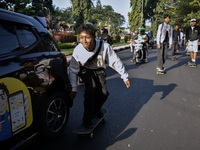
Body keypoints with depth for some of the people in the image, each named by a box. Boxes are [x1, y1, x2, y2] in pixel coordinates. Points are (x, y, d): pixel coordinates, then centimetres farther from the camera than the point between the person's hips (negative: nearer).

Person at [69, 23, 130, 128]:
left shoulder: (104, 46, -30)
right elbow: (73, 70, -15)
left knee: (103, 93, -13)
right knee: (91, 88, -29)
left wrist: (125, 77, -11)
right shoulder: (77, 50, -27)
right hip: (85, 70, -1)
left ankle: (96, 110, 22)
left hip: (99, 69, 2)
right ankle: (87, 118, -10)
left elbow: (116, 62, -17)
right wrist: (74, 89, -16)